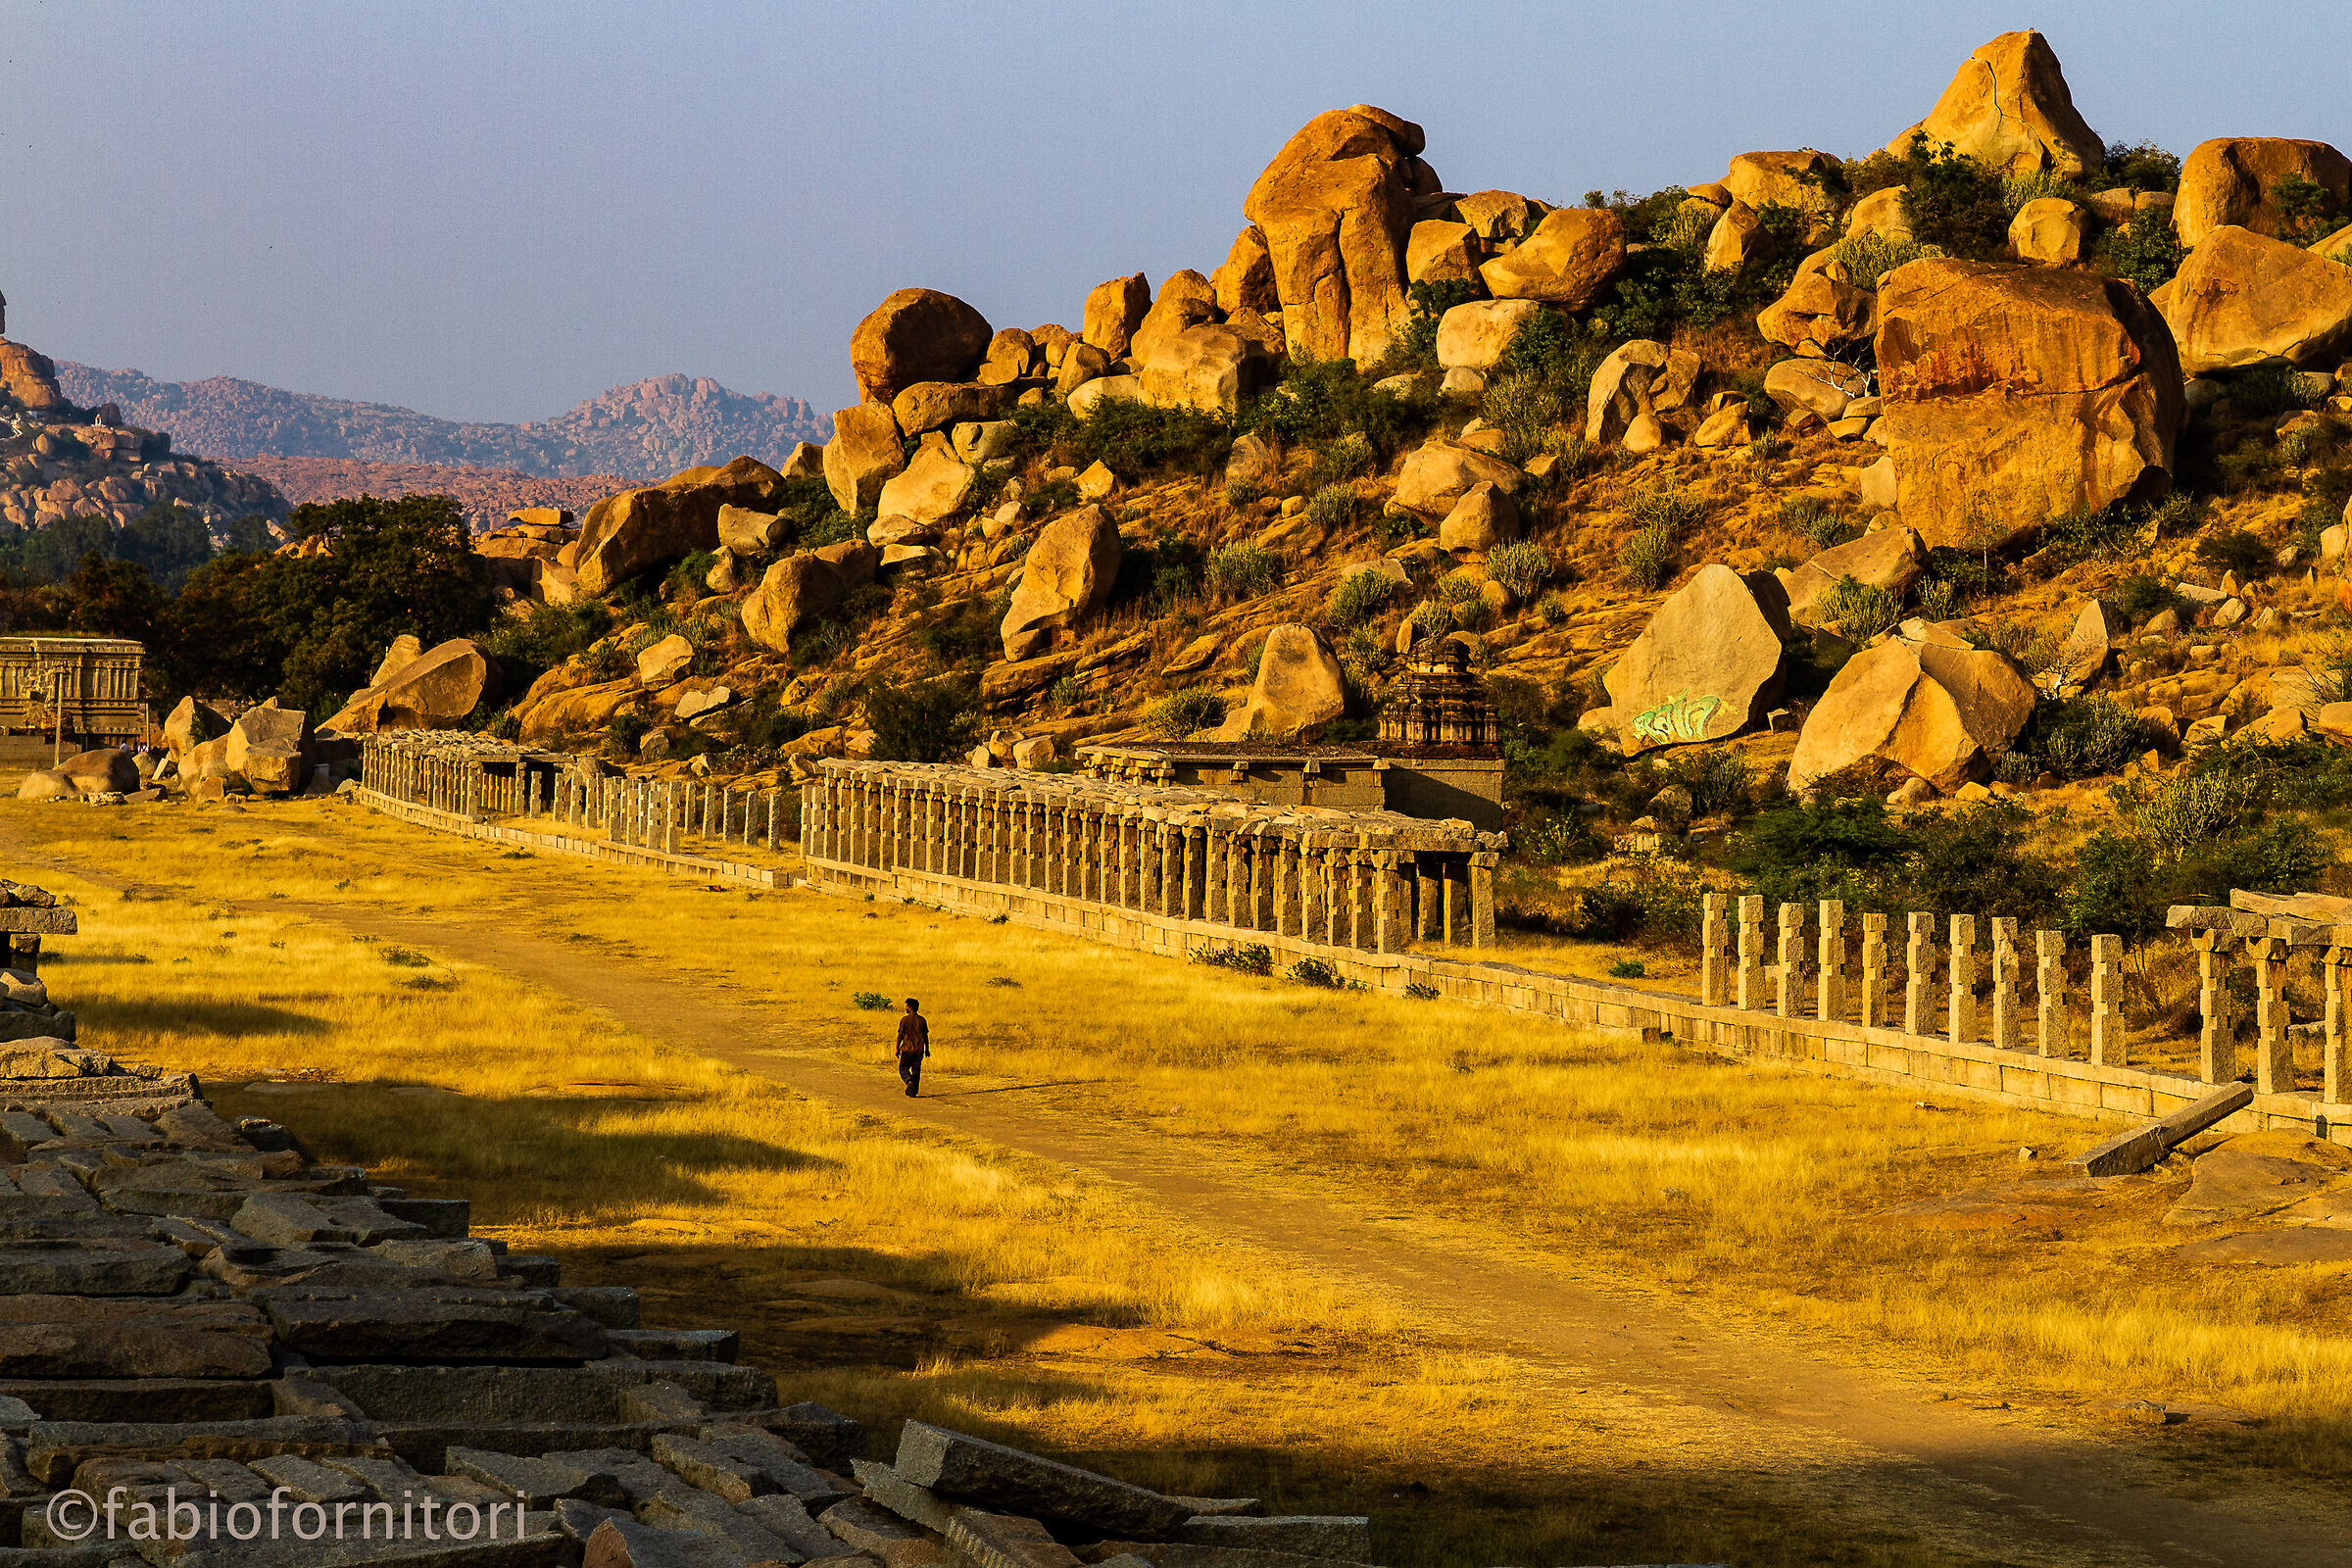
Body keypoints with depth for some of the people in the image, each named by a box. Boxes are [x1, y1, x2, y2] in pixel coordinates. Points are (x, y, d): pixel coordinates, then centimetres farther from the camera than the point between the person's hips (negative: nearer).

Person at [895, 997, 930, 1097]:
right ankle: (913, 1091, 7)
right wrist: (927, 1049, 15)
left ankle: (909, 1081, -19)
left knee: (903, 1068, 9)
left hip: (907, 1049, -3)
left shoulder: (904, 1019, -7)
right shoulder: (922, 1020, 3)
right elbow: (926, 1036, 7)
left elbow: (900, 1035, -6)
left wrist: (897, 1048, 1)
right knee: (916, 1070, 9)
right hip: (919, 1050, 3)